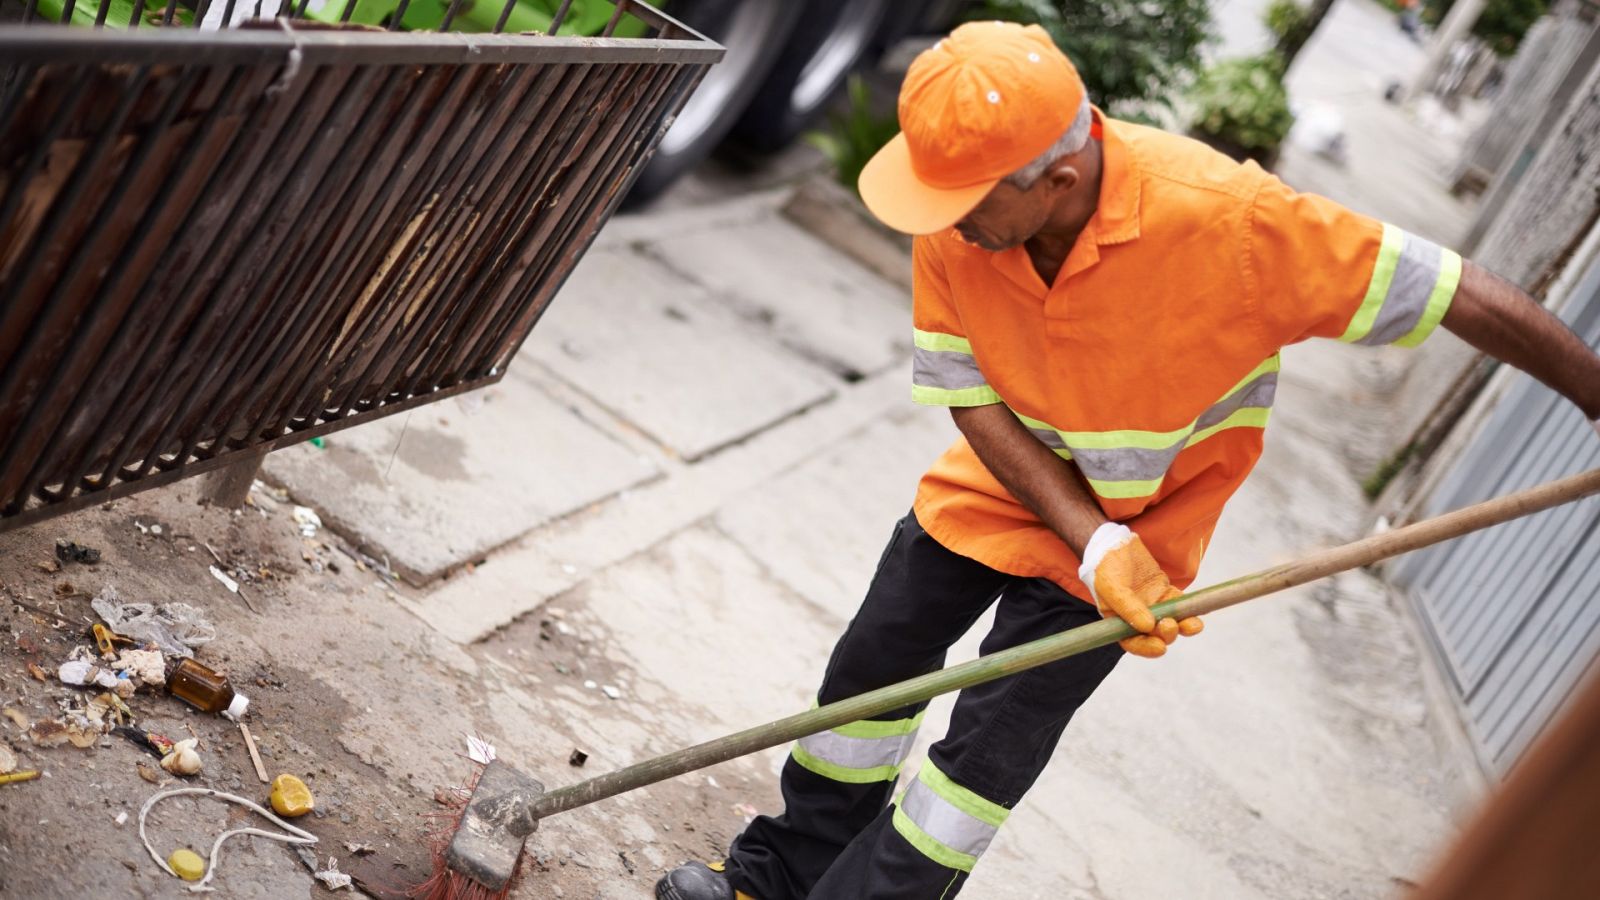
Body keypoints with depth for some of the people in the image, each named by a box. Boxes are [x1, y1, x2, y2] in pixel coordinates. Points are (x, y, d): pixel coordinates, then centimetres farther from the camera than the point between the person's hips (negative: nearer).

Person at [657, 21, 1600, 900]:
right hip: (999, 490, 5)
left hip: (1138, 527, -4)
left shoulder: (1227, 216, -36)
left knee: (988, 750, -2)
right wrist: (1094, 542, -25)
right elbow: (977, 401, -15)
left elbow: (1459, 294, -28)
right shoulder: (954, 220, -24)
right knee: (871, 671, 15)